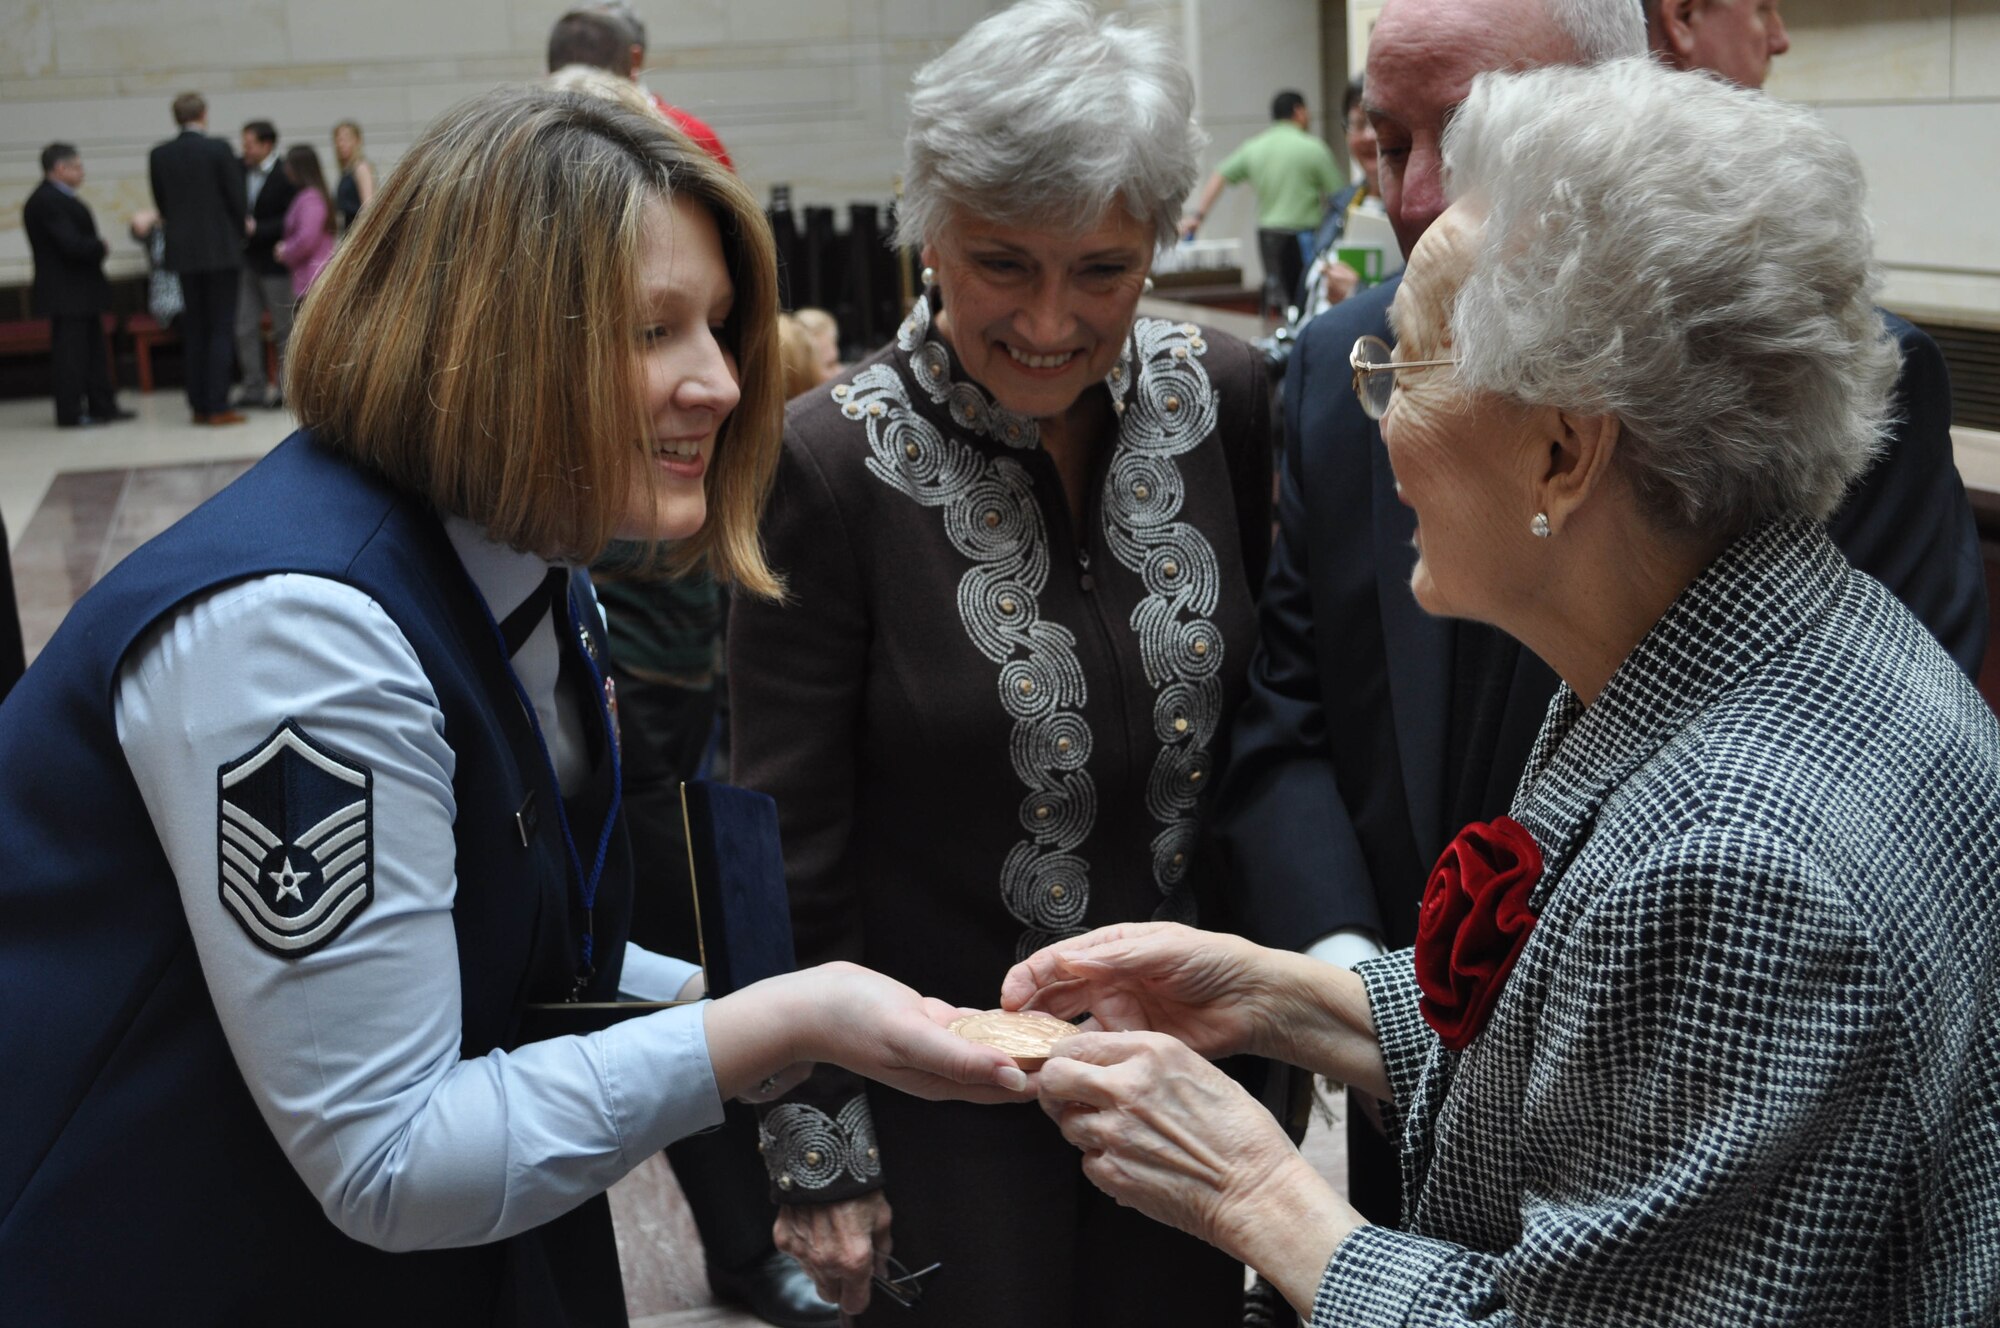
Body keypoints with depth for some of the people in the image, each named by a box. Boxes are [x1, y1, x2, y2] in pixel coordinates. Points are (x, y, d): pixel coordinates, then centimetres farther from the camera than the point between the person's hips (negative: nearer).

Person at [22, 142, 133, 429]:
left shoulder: (57, 199, 14)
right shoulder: (48, 201, -18)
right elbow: (71, 244, -25)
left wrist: (96, 247, -3)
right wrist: (101, 247, -9)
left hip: (78, 291, 10)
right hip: (66, 293, -10)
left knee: (92, 348, 14)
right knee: (70, 349, -6)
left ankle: (102, 406, 21)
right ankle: (70, 413, -2)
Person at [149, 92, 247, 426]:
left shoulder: (159, 155, 2)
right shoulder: (218, 150, -10)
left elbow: (161, 204, 7)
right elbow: (237, 198, -7)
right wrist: (240, 227, 11)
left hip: (182, 251, 4)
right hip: (221, 250, -4)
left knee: (194, 330, 10)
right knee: (220, 329, -2)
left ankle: (199, 405, 11)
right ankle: (218, 406, -6)